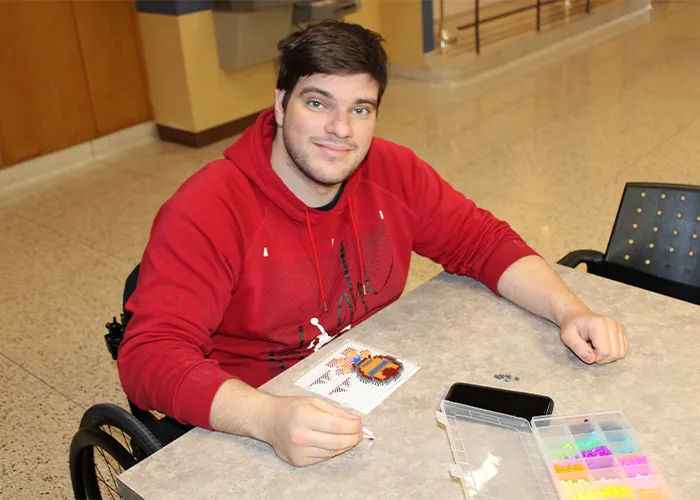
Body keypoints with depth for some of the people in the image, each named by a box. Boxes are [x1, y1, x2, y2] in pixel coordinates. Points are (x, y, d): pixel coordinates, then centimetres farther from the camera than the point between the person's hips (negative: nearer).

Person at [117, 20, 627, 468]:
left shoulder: (393, 172, -4)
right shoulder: (207, 211, -21)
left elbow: (483, 242, 4)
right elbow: (150, 354, -27)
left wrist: (570, 311, -13)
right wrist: (270, 418, -43)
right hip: (250, 434, -4)